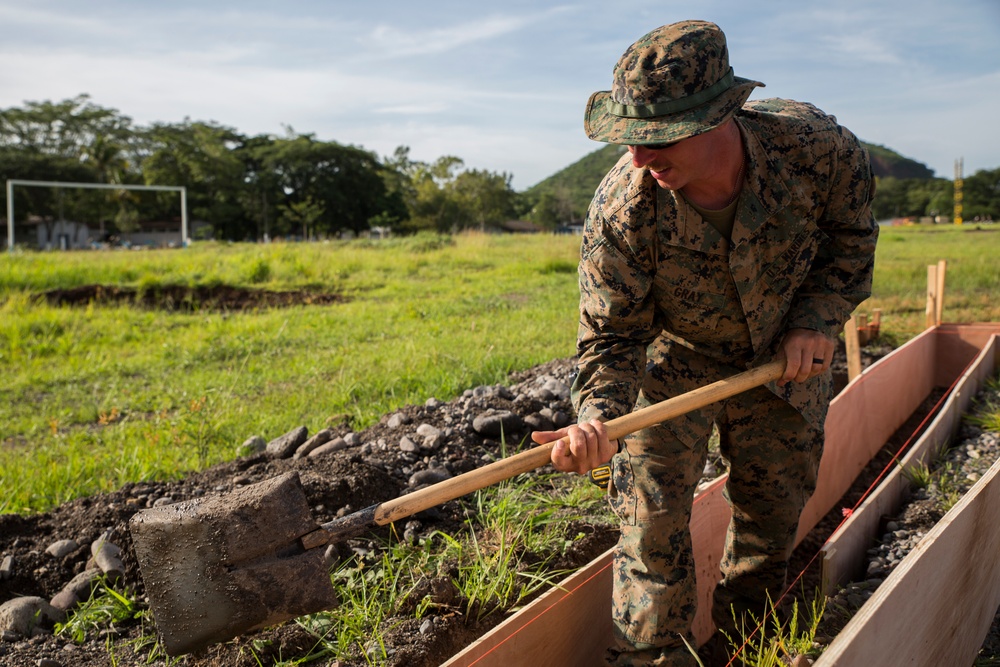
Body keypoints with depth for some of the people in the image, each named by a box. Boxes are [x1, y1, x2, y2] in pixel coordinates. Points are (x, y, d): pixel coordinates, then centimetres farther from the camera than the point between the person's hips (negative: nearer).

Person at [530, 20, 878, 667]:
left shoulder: (817, 146, -29)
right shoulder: (622, 210, -33)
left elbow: (850, 234, -6)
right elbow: (611, 334, -24)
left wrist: (818, 318, -17)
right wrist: (599, 417, -41)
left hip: (786, 355, 2)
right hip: (676, 358, -2)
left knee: (776, 503, 15)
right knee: (651, 508, -6)